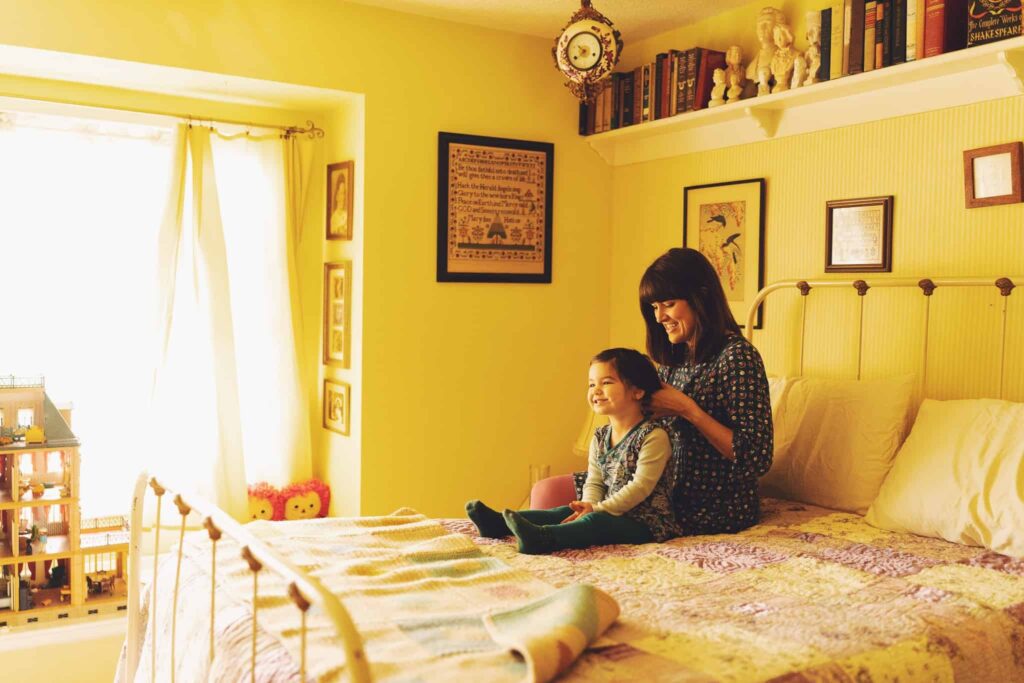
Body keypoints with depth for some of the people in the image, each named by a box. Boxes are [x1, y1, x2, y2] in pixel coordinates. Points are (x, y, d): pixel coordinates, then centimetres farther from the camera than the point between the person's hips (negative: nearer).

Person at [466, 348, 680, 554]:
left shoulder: (653, 437, -14)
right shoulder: (600, 437, 11)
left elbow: (640, 487, -20)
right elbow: (594, 482, 8)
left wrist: (598, 509, -21)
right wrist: (589, 506, -14)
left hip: (646, 523, -8)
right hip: (612, 513, 8)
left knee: (597, 521, -32)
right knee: (565, 512, -10)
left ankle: (542, 538, -56)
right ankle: (498, 523, -20)